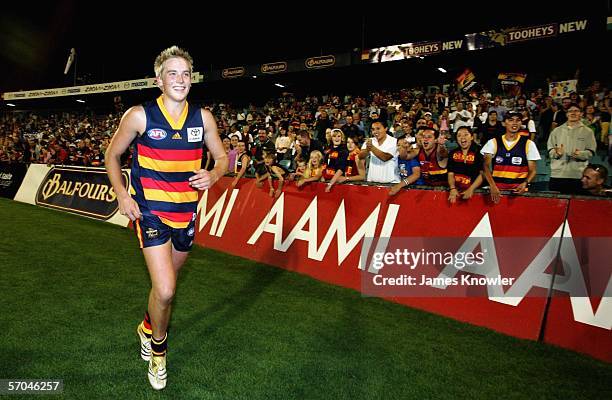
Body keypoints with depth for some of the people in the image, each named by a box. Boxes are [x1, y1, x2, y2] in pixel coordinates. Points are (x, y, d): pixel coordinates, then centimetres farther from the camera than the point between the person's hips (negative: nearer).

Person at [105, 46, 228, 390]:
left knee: (167, 284, 20)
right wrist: (122, 194, -8)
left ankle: (148, 328, 50)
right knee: (165, 290, -14)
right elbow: (113, 155, 4)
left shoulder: (203, 117, -1)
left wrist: (212, 176, -15)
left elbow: (222, 158, 7)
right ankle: (158, 348, 17)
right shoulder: (139, 115, -9)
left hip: (186, 211, 4)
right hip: (150, 210, -3)